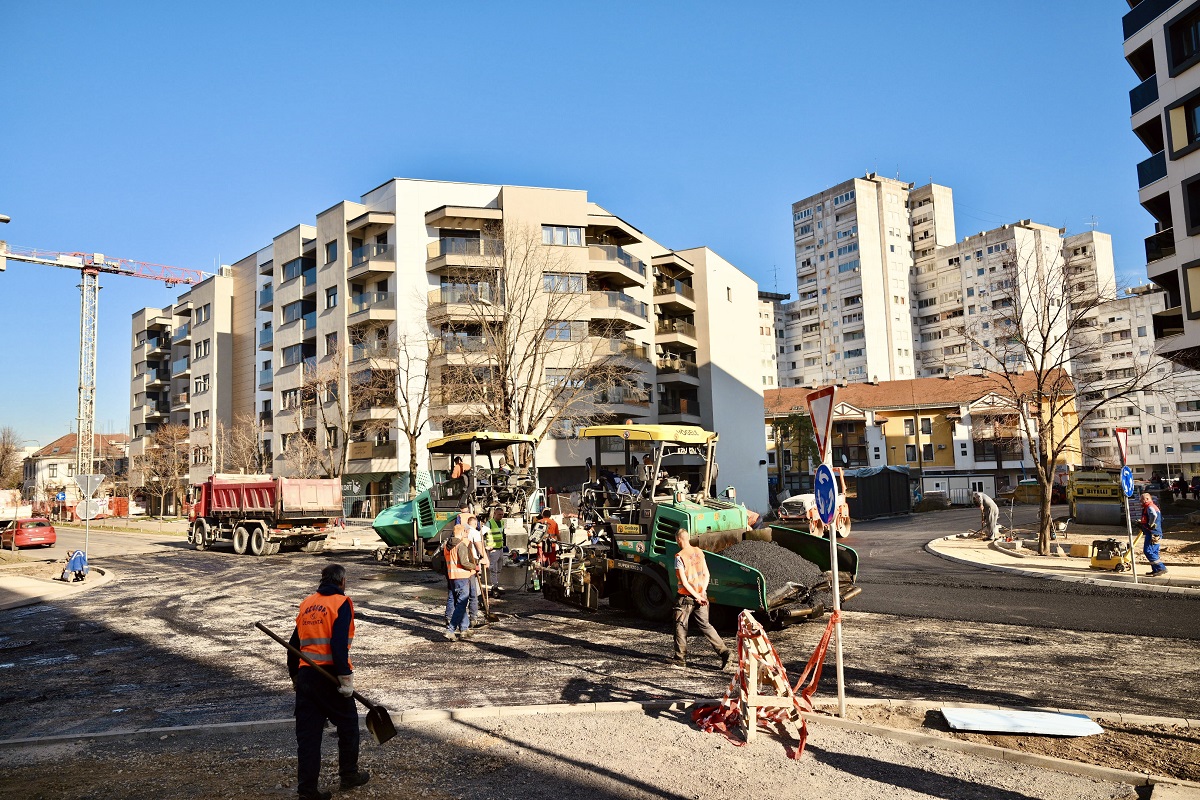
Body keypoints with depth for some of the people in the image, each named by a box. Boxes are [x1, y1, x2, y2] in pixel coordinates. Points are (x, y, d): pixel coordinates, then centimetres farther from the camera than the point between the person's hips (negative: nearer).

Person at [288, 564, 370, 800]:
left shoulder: (306, 603, 12)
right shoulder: (341, 602, -7)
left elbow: (294, 644, 16)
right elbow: (339, 644, -19)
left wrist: (295, 675, 27)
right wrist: (345, 677, -16)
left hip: (305, 675, 6)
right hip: (330, 676, -5)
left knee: (308, 732, 9)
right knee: (348, 724, 15)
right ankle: (349, 775, 27)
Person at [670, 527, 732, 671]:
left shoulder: (679, 557, -16)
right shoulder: (699, 552, 4)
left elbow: (684, 582, -18)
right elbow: (706, 574, 4)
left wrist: (697, 596, -13)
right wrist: (702, 592, -3)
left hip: (685, 597, -5)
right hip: (700, 596, 6)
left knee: (680, 627, 10)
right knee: (705, 625, 13)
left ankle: (680, 659, 17)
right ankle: (723, 651, 3)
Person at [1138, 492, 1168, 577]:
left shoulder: (1150, 507, -13)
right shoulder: (1151, 507, 21)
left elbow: (1154, 515, -34)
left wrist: (1150, 525, -22)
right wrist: (1141, 524, 19)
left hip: (1152, 534, -11)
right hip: (1156, 534, 11)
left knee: (1148, 551, -11)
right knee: (1153, 552, 13)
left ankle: (1161, 568, -11)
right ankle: (1155, 570, 16)